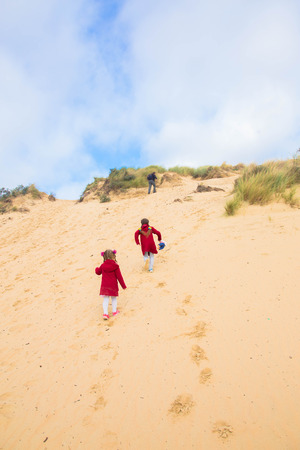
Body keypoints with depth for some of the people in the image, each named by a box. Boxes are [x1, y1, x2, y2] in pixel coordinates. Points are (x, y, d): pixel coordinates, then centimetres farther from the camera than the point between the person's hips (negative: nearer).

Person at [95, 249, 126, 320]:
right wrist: (123, 285, -1)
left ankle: (105, 313, -3)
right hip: (113, 285, -2)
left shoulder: (102, 266, -2)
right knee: (114, 298, 15)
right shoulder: (115, 266, -11)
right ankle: (114, 311, 27)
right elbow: (119, 277, -9)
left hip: (104, 286, 2)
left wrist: (96, 269, 40)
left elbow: (98, 272, 15)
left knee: (106, 299, 5)